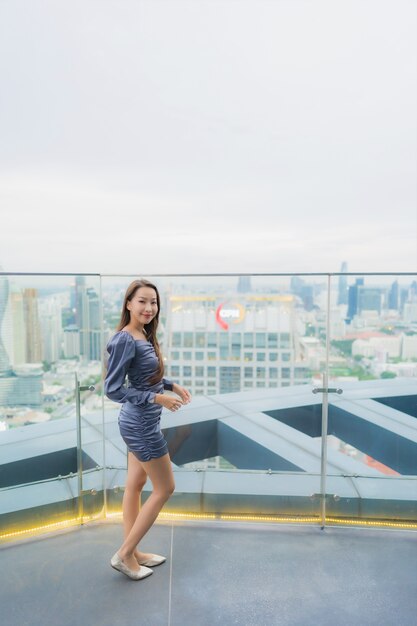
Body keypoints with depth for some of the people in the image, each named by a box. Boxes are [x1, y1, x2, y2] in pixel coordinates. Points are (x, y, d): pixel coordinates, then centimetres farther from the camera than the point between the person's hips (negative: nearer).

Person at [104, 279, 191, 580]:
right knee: (165, 488, 5)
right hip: (142, 425, -9)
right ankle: (124, 555, 18)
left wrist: (173, 385, 3)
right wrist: (158, 398, -22)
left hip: (138, 422, 9)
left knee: (135, 484, 18)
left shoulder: (145, 336, 3)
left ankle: (133, 552, 35)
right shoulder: (124, 340, -23)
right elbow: (113, 389, -23)